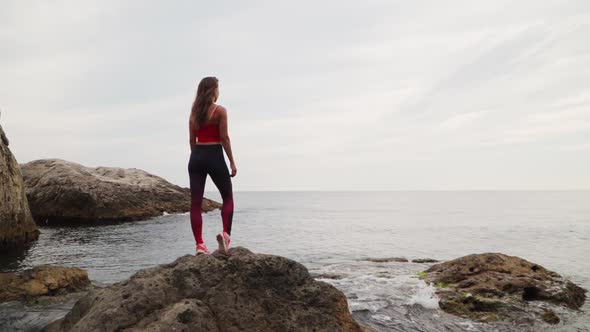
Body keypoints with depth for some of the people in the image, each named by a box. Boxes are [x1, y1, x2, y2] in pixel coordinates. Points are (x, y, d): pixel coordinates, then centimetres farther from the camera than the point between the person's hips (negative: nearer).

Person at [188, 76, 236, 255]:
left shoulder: (194, 111, 11)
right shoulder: (220, 110, -5)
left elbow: (192, 139, 11)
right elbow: (224, 138, -9)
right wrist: (232, 162, -5)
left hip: (196, 156, 5)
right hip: (214, 155, -4)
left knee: (195, 202, 4)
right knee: (228, 197, 12)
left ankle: (199, 244, 2)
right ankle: (225, 233, -5)